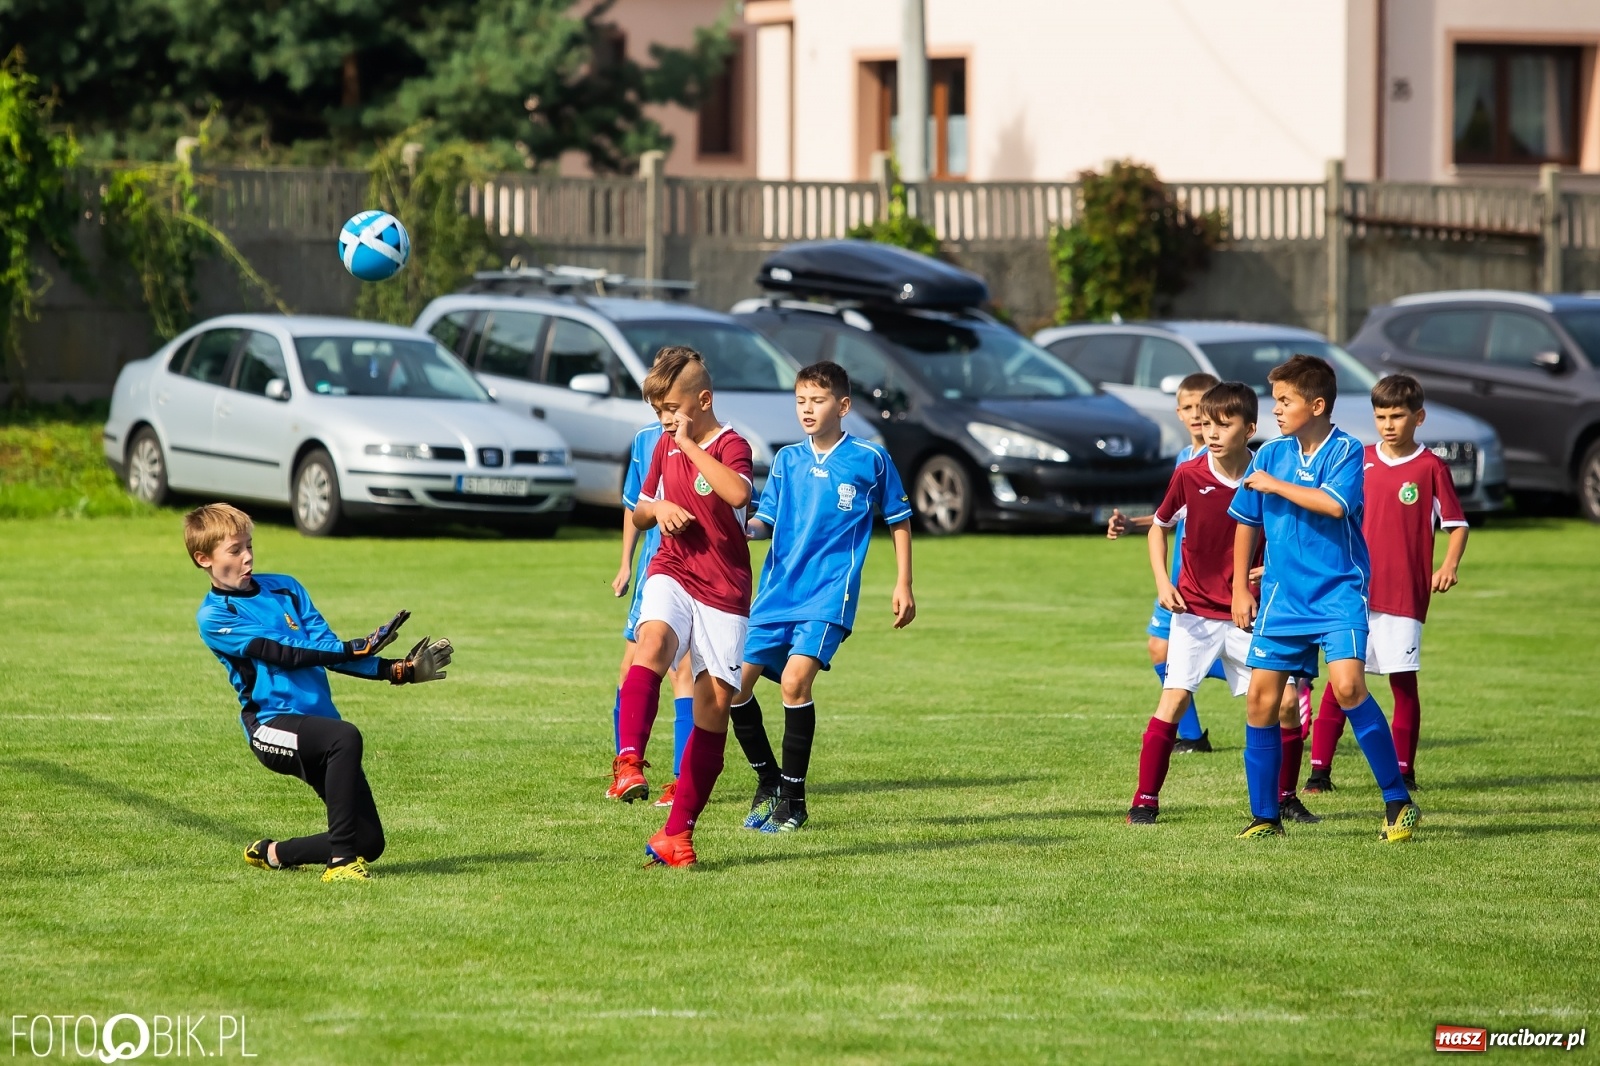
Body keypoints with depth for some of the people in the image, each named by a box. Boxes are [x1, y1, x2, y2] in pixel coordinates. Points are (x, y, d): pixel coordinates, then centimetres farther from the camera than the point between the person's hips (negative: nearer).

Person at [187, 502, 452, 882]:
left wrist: (398, 670, -3)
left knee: (369, 843, 0)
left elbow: (326, 649, 10)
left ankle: (272, 854, 24)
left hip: (318, 728, 6)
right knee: (345, 737, -37)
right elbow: (282, 653, -15)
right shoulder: (214, 617, -5)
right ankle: (339, 860, -33)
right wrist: (357, 648, -21)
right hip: (272, 726, -6)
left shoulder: (286, 588, 14)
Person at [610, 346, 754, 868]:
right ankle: (629, 760, -47)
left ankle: (678, 831, 7)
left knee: (716, 700, -2)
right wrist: (657, 508, 1)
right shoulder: (664, 447, 11)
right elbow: (639, 512, 25)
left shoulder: (731, 445, -7)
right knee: (653, 639, -32)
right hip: (673, 572, 3)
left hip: (723, 588, -3)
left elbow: (738, 493, -31)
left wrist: (690, 445, -24)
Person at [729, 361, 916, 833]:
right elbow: (766, 520, 10)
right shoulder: (786, 460, 10)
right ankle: (768, 781, 19)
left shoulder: (871, 459, 0)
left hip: (829, 594, -5)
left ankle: (793, 798, -9)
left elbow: (899, 520, 9)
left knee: (795, 679, -22)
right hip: (777, 590, 5)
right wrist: (745, 528, -13)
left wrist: (903, 585, 5)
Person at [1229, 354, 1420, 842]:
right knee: (1260, 699, 1)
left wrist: (1275, 485, -15)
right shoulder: (1270, 454, 6)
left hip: (1338, 592, -5)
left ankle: (1398, 801, -10)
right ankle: (1265, 816, 12)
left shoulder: (1346, 450, -9)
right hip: (1282, 597, 5)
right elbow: (1247, 522, 15)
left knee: (1347, 686, -22)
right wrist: (1240, 590, 14)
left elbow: (1333, 504, -26)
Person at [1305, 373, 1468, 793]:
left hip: (1404, 595, -2)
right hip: (1356, 591, 2)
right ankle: (1319, 768, -2)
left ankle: (1404, 769, 12)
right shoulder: (1360, 462, 9)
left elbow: (1457, 524, -1)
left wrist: (1449, 565, -16)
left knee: (1404, 681, 2)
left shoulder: (1431, 467, -1)